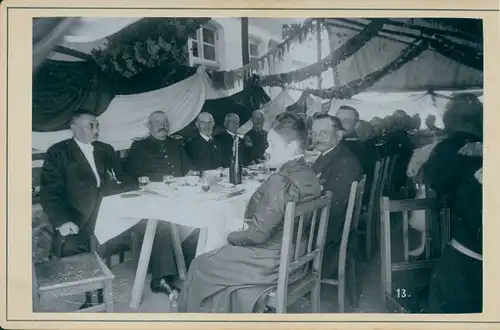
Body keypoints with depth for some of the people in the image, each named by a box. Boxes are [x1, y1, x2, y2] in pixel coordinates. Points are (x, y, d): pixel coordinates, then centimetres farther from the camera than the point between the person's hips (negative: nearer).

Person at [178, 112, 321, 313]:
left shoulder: (280, 181, -27)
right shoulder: (309, 176, 1)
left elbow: (258, 234, -24)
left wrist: (232, 237, -5)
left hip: (270, 264, -9)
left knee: (199, 266, 11)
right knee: (216, 257, 25)